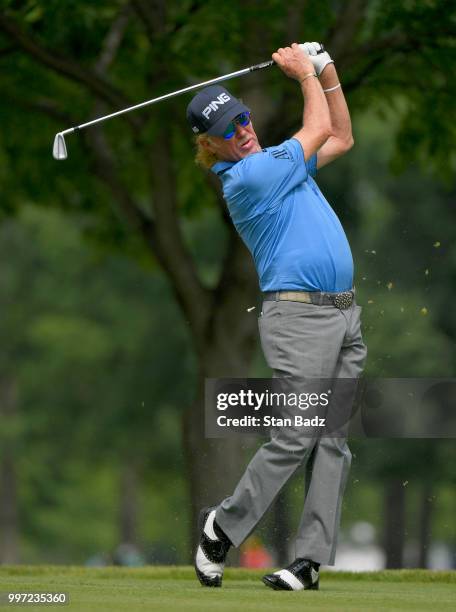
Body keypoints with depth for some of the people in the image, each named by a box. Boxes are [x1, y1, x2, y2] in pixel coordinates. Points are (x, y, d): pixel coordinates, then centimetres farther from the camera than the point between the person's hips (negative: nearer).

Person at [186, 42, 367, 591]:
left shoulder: (276, 163, 18)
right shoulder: (248, 177, -10)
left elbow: (340, 138, 30)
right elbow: (320, 129, -2)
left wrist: (326, 72, 21)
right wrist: (305, 75, 12)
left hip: (344, 315, 8)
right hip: (299, 314, -8)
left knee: (332, 440, 0)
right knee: (295, 437, -11)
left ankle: (310, 559, -2)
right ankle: (222, 527, 5)